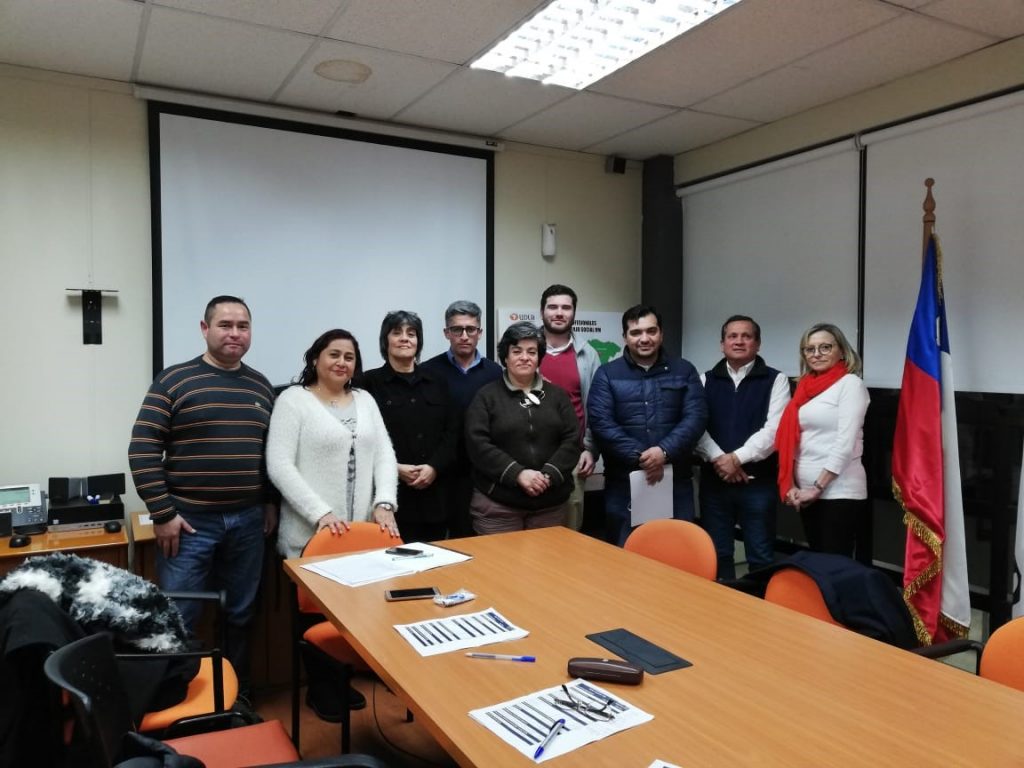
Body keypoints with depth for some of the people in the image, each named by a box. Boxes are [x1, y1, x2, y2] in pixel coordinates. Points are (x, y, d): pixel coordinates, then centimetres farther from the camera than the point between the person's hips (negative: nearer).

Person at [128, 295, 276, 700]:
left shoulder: (261, 386, 9)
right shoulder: (174, 380, -5)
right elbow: (142, 450, -8)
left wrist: (271, 501, 9)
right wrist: (162, 514, -11)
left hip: (248, 520, 4)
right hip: (189, 520, -4)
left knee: (241, 616, 14)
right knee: (176, 620, 3)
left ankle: (239, 695, 30)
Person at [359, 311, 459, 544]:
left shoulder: (436, 382, 14)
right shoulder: (370, 383, 1)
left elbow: (452, 432, 8)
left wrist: (434, 467, -7)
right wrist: (394, 468, -15)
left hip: (434, 494, 4)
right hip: (391, 494, -4)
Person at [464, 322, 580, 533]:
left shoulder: (557, 395, 10)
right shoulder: (486, 396, 1)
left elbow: (572, 440, 3)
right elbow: (478, 444, -8)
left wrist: (549, 475, -13)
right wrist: (517, 474, -18)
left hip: (551, 502, 3)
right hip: (497, 503, -3)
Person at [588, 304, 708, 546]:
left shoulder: (684, 371, 8)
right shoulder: (607, 374, 4)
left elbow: (696, 417, -3)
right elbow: (601, 422, -7)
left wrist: (664, 451, -18)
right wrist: (639, 456, -17)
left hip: (675, 481, 1)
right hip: (623, 483, -1)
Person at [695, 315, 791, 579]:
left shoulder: (775, 380, 1)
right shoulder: (706, 380, 9)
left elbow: (774, 429, -10)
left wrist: (737, 458, -16)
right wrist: (718, 458, -15)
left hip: (758, 482, -2)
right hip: (714, 480, 3)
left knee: (761, 557, 5)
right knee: (717, 554, 11)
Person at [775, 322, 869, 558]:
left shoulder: (850, 383, -5)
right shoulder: (806, 387, 14)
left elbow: (845, 443, -13)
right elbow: (791, 441, 11)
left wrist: (818, 487, -12)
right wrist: (790, 485, -1)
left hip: (839, 492, -6)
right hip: (806, 493, 7)